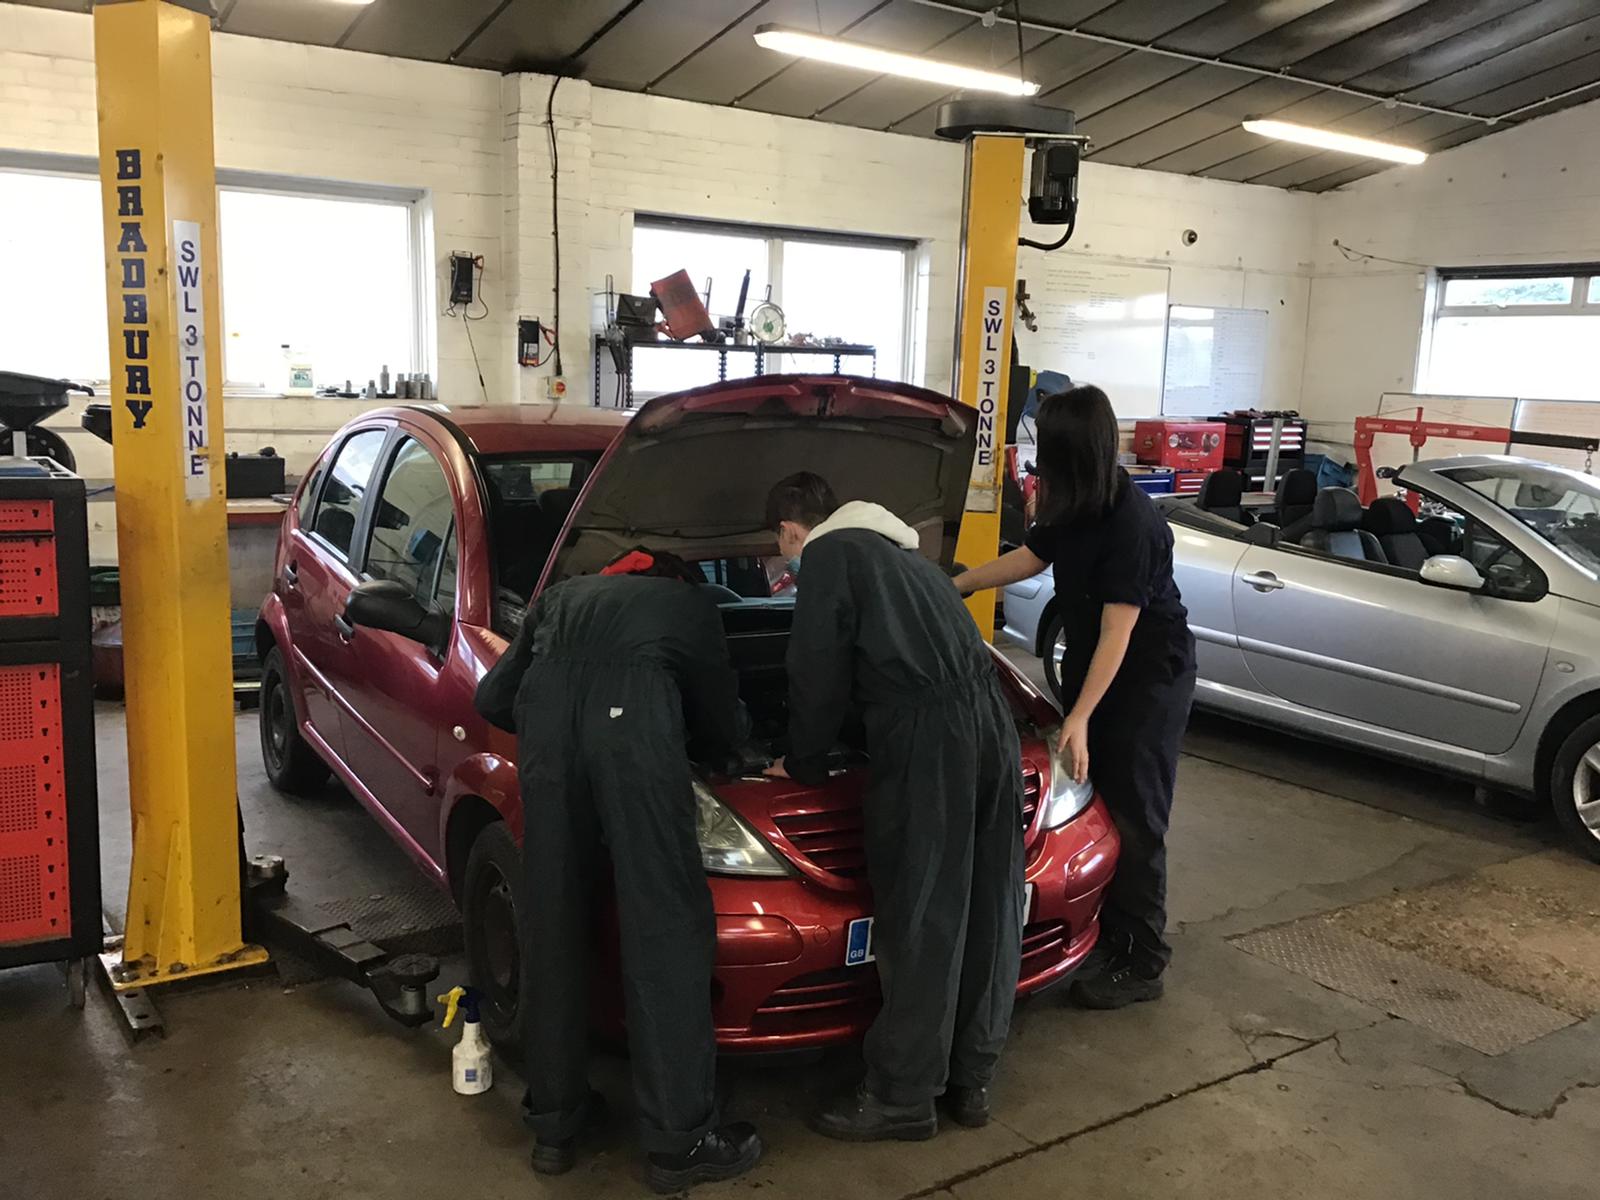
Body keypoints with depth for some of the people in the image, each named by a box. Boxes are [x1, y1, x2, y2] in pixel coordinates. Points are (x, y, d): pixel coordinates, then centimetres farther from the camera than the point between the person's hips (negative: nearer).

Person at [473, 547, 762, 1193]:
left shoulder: (561, 598, 38)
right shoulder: (693, 607, 32)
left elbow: (492, 697, 30)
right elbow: (724, 728, 34)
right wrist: (739, 724, 56)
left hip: (547, 710, 4)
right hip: (632, 714, -3)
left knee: (552, 925, 13)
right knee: (667, 928, 3)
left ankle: (554, 1122, 24)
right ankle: (679, 1141, 8)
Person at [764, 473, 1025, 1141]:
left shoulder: (830, 554, 4)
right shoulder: (903, 553, 30)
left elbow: (819, 672, 0)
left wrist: (803, 764, 13)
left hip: (927, 734, -8)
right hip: (991, 718, 9)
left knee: (919, 920, -1)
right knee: (987, 909, 13)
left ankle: (902, 1098, 10)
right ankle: (973, 1079, 25)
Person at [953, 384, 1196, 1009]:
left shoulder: (1131, 524, -26)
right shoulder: (1078, 509, -1)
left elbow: (1117, 630, -25)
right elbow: (1030, 557, 16)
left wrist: (1079, 718, -24)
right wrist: (954, 585, 19)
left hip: (1148, 678, -8)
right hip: (1091, 668, 8)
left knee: (1132, 816, -2)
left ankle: (1141, 963, 11)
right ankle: (1106, 933, 26)